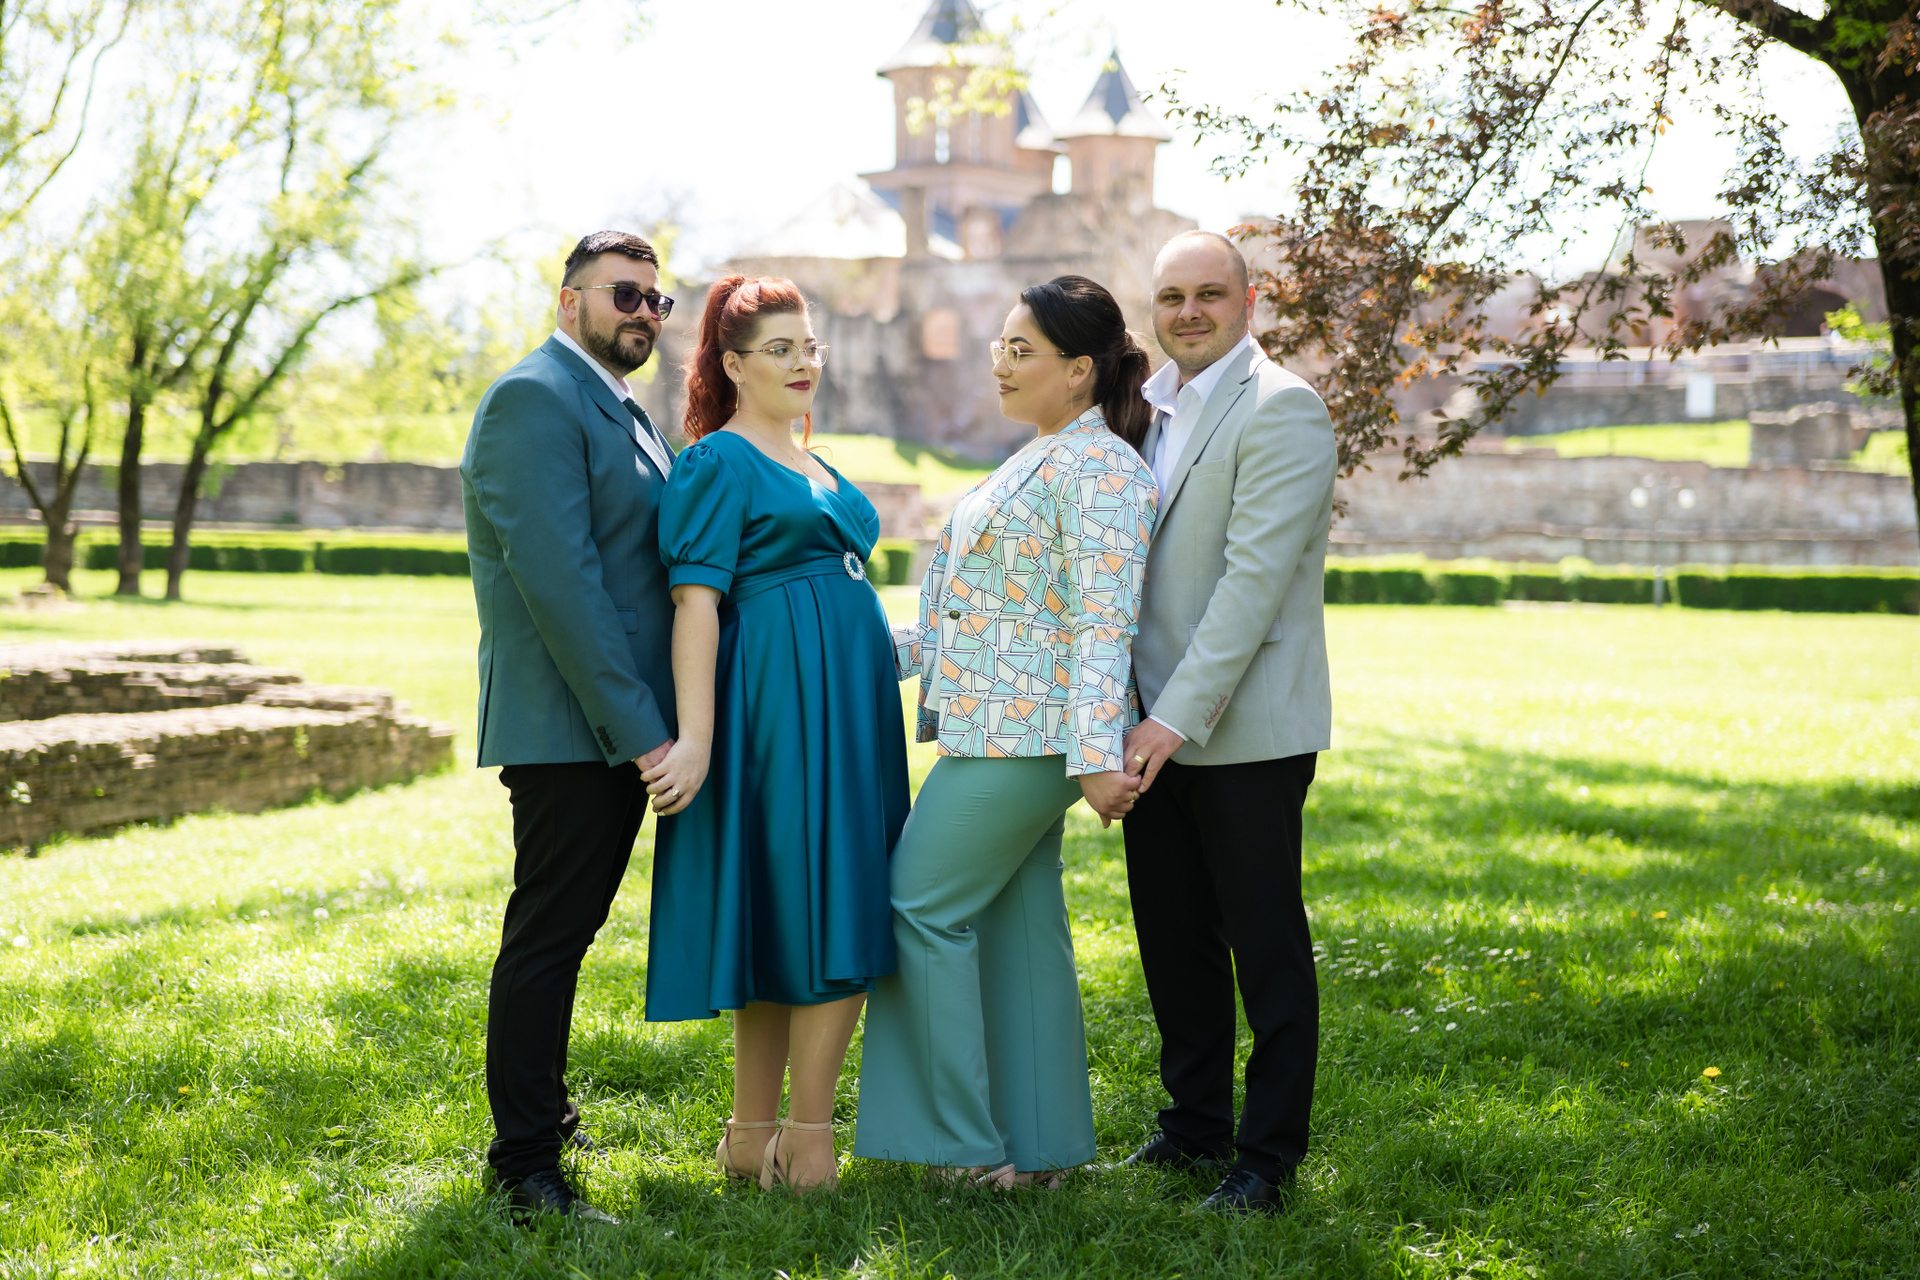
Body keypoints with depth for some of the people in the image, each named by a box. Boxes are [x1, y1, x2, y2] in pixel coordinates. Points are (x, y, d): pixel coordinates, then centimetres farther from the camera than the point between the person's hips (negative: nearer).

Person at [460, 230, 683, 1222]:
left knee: (565, 931, 18)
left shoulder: (621, 413, 19)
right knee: (548, 936, -3)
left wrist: (650, 719, 12)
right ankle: (525, 1166, 5)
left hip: (623, 725, 9)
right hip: (566, 728, -9)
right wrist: (637, 725, -22)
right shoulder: (534, 399, -13)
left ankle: (541, 1113, 31)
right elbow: (556, 579, -21)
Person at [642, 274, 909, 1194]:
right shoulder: (718, 463, -7)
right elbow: (695, 602, -14)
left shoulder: (816, 469, 20)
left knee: (787, 924, 10)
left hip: (845, 703, 9)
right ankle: (805, 1144, -2)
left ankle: (753, 1139, 16)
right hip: (779, 704, -9)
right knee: (832, 920, -9)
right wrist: (695, 738, -22)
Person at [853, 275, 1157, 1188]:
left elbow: (1103, 625, -20)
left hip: (1022, 735, -10)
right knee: (1019, 924, 11)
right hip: (1000, 728, 10)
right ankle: (1038, 1146, 17)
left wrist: (1097, 757, -25)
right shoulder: (1041, 459, 17)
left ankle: (970, 1140, 2)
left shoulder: (1098, 469, -14)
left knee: (923, 906, -5)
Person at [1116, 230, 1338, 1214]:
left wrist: (1177, 716, -22)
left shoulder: (1280, 410, -12)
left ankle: (1269, 1156, 12)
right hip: (1155, 723, 7)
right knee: (1173, 939, 14)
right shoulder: (1147, 405, 13)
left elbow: (1254, 578, -19)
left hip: (1244, 728, -7)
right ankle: (1195, 1127, 28)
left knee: (1266, 948, 2)